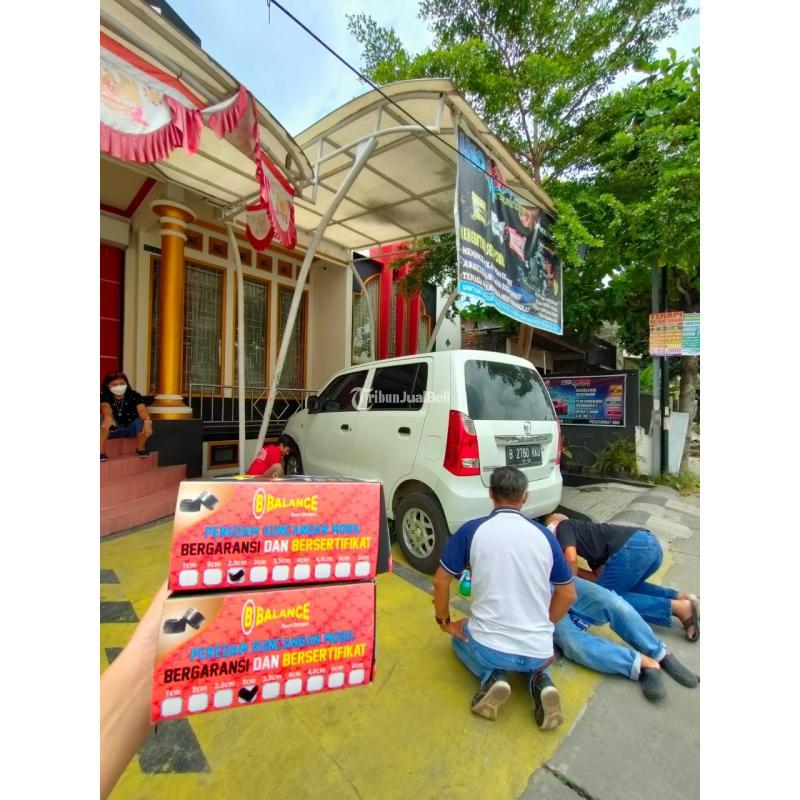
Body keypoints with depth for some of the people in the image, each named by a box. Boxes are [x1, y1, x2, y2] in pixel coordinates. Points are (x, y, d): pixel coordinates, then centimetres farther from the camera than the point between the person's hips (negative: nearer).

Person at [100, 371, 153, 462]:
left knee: (143, 421, -31)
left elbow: (142, 409, -29)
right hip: (114, 429, 0)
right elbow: (105, 407, -33)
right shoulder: (104, 397, -9)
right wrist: (107, 417, -59)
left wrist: (147, 420, -53)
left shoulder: (134, 396, -9)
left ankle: (140, 448, -11)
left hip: (130, 428, 0)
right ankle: (101, 452, -29)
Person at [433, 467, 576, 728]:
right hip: (539, 651, 3)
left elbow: (440, 581, -3)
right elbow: (568, 595, 8)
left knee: (461, 637, 32)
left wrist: (444, 622, 13)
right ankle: (540, 681, 8)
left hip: (489, 647, -2)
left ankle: (492, 678, 4)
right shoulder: (545, 535, 0)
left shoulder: (472, 530, -8)